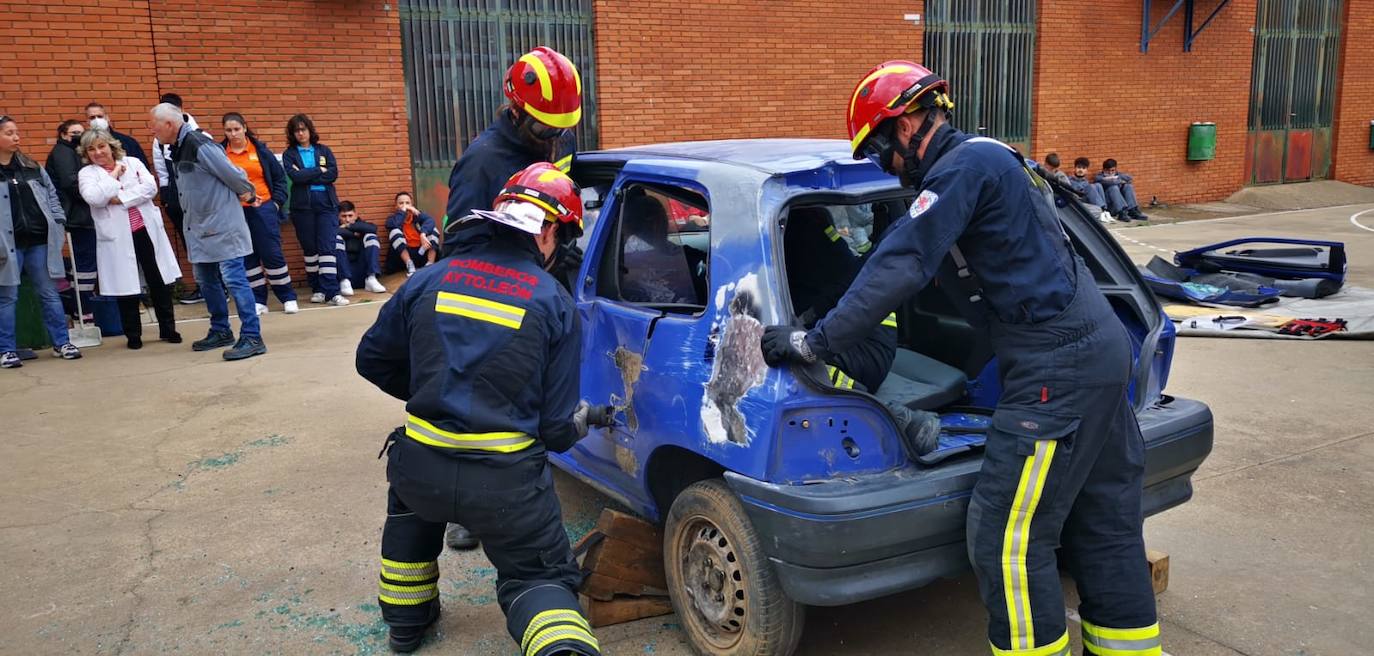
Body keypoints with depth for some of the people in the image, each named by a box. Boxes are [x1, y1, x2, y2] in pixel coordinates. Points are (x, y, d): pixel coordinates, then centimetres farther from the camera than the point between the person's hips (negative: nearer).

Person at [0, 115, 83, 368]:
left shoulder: (31, 167, 11)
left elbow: (51, 193, 16)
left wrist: (58, 225, 6)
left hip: (38, 240, 4)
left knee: (49, 293, 8)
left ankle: (61, 343, 15)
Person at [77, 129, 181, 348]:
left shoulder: (132, 162, 8)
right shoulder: (87, 173, 3)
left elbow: (150, 187, -6)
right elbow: (94, 198, -15)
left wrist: (121, 198, -12)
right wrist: (114, 174, -7)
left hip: (147, 230, 1)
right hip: (118, 238, -1)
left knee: (160, 281, 6)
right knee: (126, 288, 3)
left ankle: (168, 329, 17)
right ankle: (133, 335, 16)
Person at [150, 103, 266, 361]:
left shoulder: (200, 144, -19)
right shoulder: (178, 149, 10)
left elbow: (231, 173, -16)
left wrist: (245, 193, 1)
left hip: (222, 226, -10)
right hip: (200, 228, 10)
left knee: (233, 279, -10)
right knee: (206, 281, 17)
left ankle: (252, 338, -9)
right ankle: (221, 332, 30)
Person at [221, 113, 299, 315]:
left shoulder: (259, 149, 3)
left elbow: (280, 177, 8)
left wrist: (278, 201, 0)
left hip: (264, 209, -1)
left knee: (273, 254, 1)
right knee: (247, 257, 7)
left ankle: (288, 298, 11)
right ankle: (258, 301, 15)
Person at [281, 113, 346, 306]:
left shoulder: (324, 151, 11)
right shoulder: (289, 154, 8)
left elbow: (333, 174, -4)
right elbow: (295, 176, -10)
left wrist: (306, 176, -8)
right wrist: (319, 171, -5)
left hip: (327, 204, 0)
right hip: (302, 206, 0)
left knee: (327, 247, -8)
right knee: (310, 249, 6)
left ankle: (332, 292, -12)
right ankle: (317, 289, 14)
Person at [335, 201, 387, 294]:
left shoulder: (360, 225, 17)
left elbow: (373, 228, -8)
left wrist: (350, 226, -5)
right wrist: (354, 234, -6)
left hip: (361, 273, 2)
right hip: (342, 274, -1)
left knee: (370, 236, -9)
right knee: (337, 238, -17)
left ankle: (371, 279, -22)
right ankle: (344, 281, -29)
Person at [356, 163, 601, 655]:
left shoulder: (430, 280, 4)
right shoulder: (555, 303, -4)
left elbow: (372, 360, 16)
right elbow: (558, 427, -2)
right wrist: (579, 422, 22)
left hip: (420, 470, 3)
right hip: (507, 481, -3)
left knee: (409, 502, 39)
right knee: (540, 579, 16)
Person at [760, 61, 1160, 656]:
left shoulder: (962, 166, -13)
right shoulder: (986, 161, 20)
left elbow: (900, 268, -21)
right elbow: (906, 258, 27)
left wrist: (813, 343, -16)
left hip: (1058, 367, -11)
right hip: (1100, 346, 11)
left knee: (1005, 536, -4)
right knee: (1103, 521, 18)